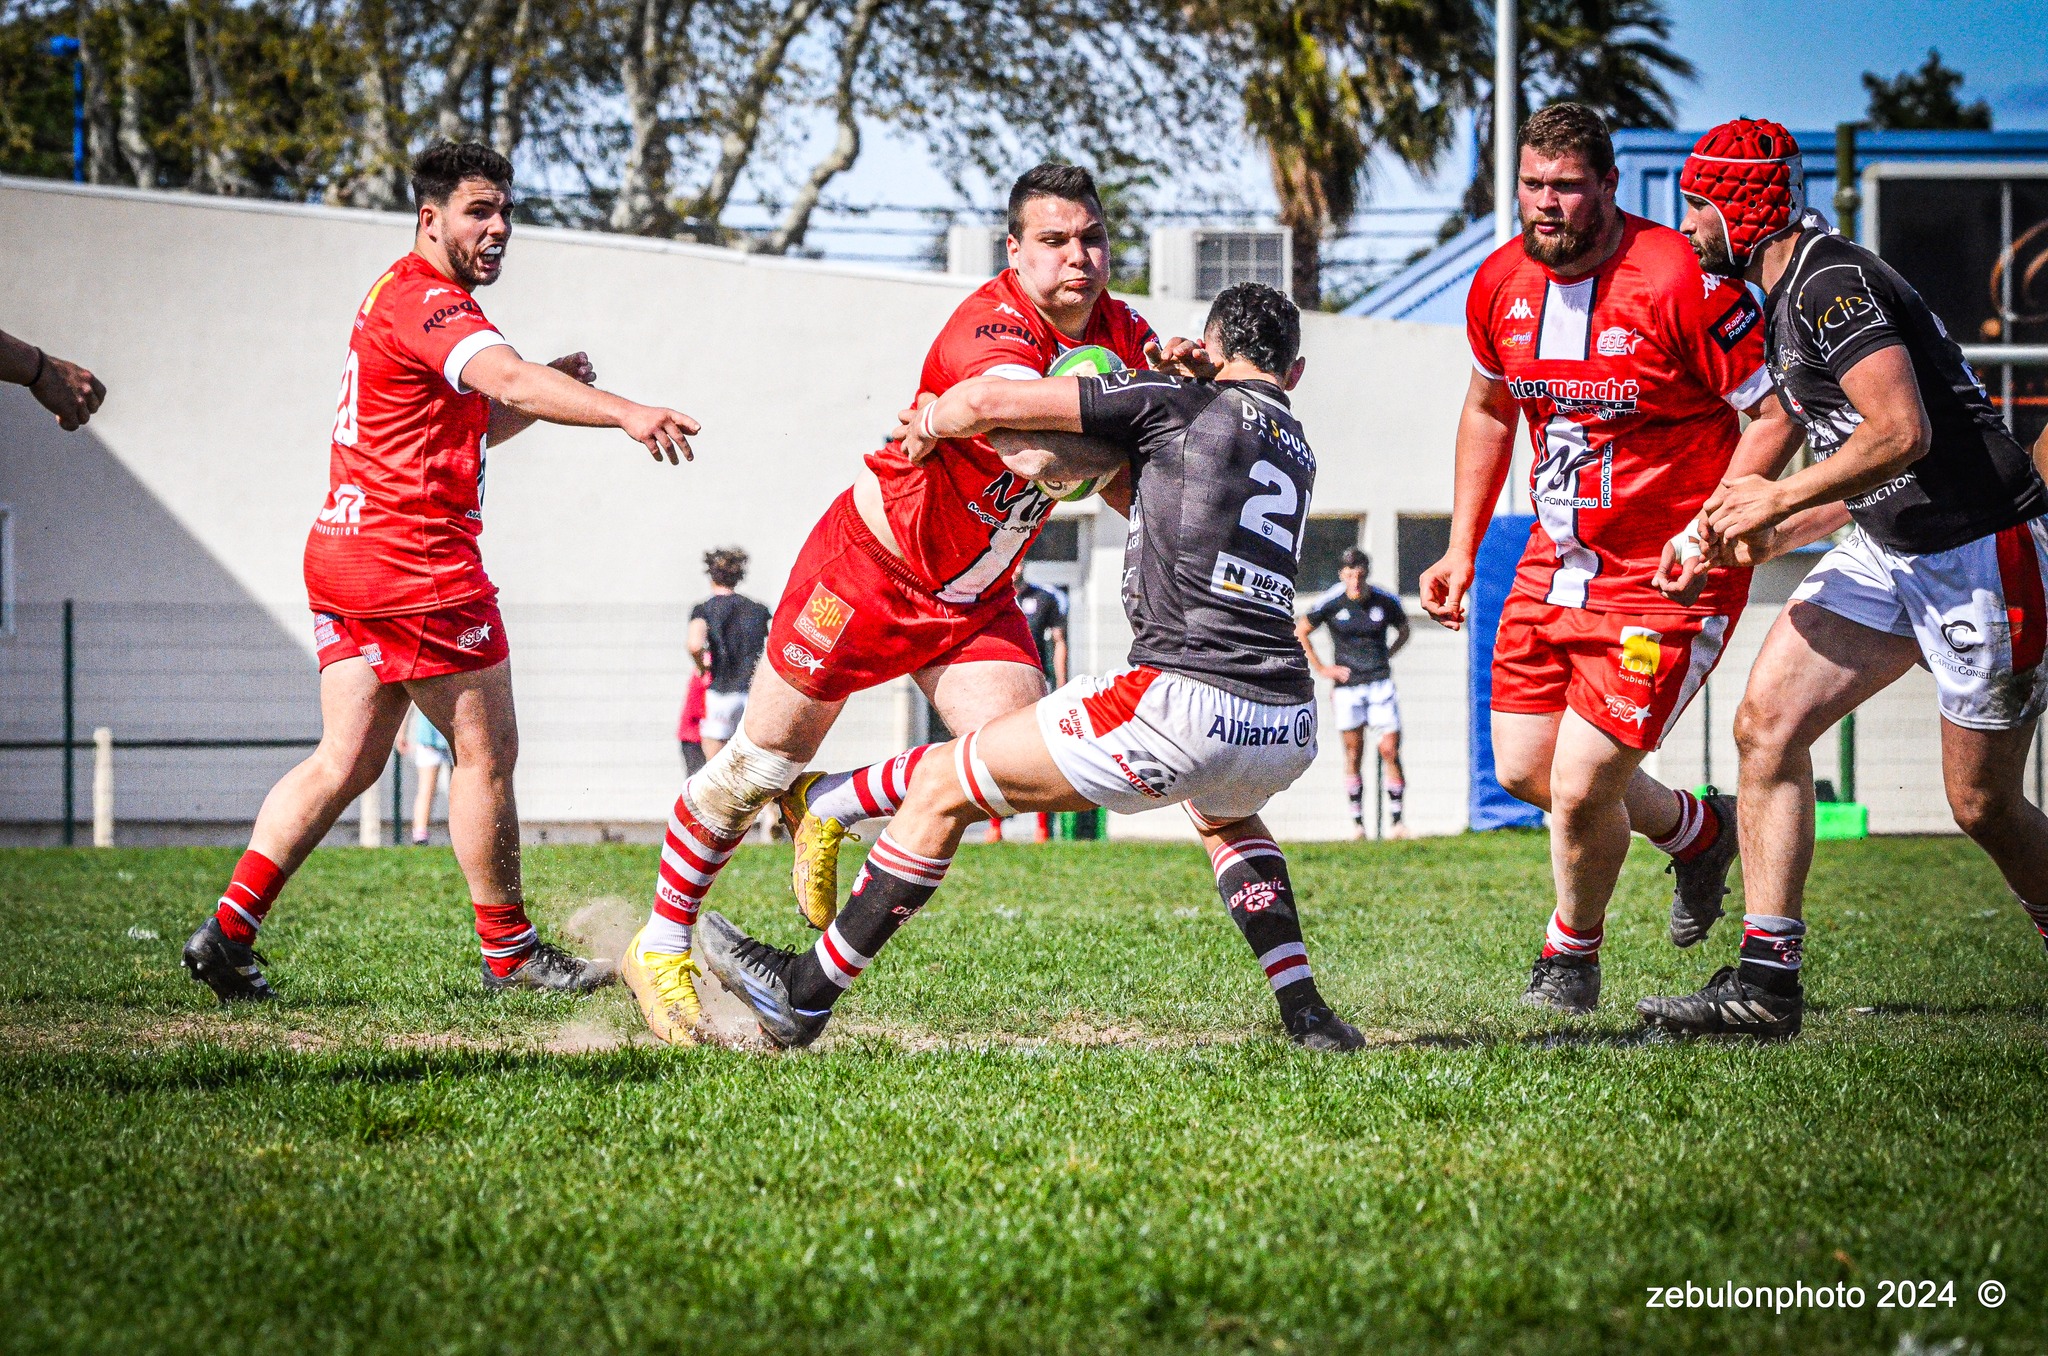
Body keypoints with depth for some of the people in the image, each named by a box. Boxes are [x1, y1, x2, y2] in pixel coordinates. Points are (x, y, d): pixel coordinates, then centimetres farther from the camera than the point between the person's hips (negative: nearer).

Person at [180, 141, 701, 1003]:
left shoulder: (402, 298, 20)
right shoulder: (428, 302, -14)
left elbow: (479, 423, 28)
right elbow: (510, 381, -34)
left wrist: (551, 386, 9)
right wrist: (622, 411, -47)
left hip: (345, 553, 10)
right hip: (415, 561, -10)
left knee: (346, 761, 9)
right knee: (486, 752, 0)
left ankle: (228, 931, 3)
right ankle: (508, 953, 8)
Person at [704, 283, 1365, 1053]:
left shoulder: (1174, 403, 2)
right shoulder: (1297, 454, 22)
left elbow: (985, 401, 2)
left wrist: (929, 425, 21)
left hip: (1187, 705, -7)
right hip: (1290, 728, 7)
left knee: (943, 785, 8)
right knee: (1224, 816, 43)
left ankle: (806, 995, 13)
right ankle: (1304, 1013, 27)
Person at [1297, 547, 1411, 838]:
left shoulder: (1385, 601, 1)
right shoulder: (1331, 603, -3)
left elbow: (1403, 630, 21)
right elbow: (1300, 632, 9)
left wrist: (1386, 656, 8)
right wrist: (1320, 668, 4)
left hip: (1380, 682, 0)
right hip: (1347, 685, 0)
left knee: (1390, 750, -8)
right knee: (1353, 754, 1)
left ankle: (1396, 821, -1)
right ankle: (1357, 822, 7)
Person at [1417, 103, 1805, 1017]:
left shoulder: (1682, 281, -21)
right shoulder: (1501, 284, 0)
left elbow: (1777, 414, -17)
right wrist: (1462, 549, 13)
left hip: (1668, 578, -7)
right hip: (1557, 562, 7)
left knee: (1579, 788, -10)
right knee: (1522, 768, 11)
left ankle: (1574, 945, 22)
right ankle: (1695, 832, 39)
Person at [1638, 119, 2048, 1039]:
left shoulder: (1831, 285, -16)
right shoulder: (1786, 304, 15)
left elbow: (1903, 432, -28)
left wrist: (1779, 499, -18)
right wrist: (1764, 539, 8)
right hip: (1892, 551, 10)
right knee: (1767, 724, -3)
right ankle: (1766, 980, -3)